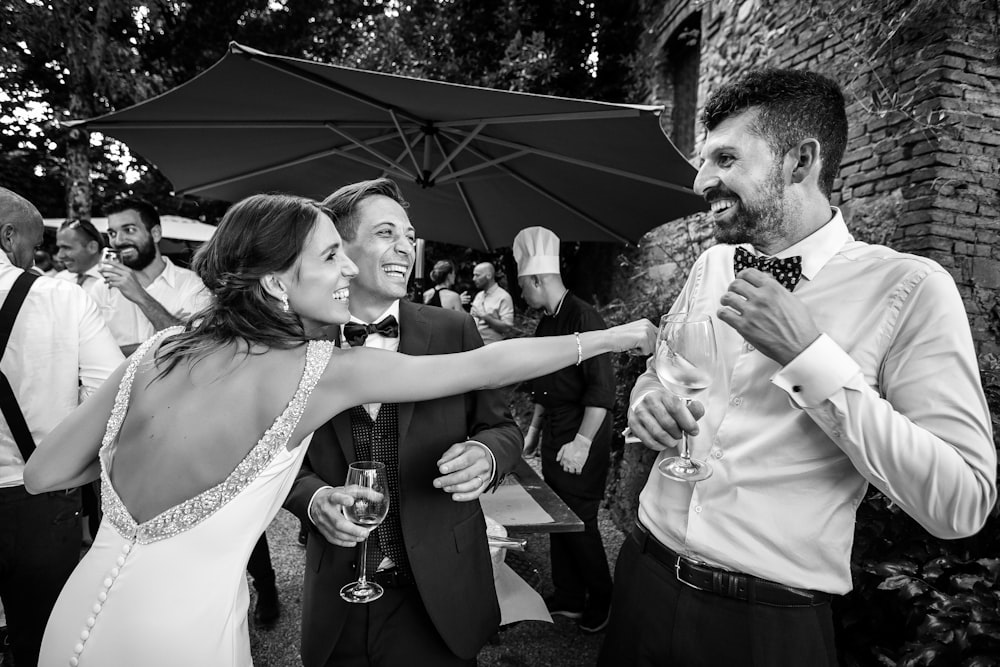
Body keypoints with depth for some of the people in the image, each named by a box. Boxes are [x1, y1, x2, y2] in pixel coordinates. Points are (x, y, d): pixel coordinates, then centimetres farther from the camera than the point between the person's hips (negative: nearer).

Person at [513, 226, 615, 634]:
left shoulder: (583, 317, -18)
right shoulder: (546, 322, 10)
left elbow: (602, 388, -22)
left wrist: (582, 442, -24)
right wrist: (534, 428, 19)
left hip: (582, 437, -9)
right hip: (555, 433, 9)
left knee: (580, 522, 2)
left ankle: (601, 604, 25)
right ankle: (568, 600, 32)